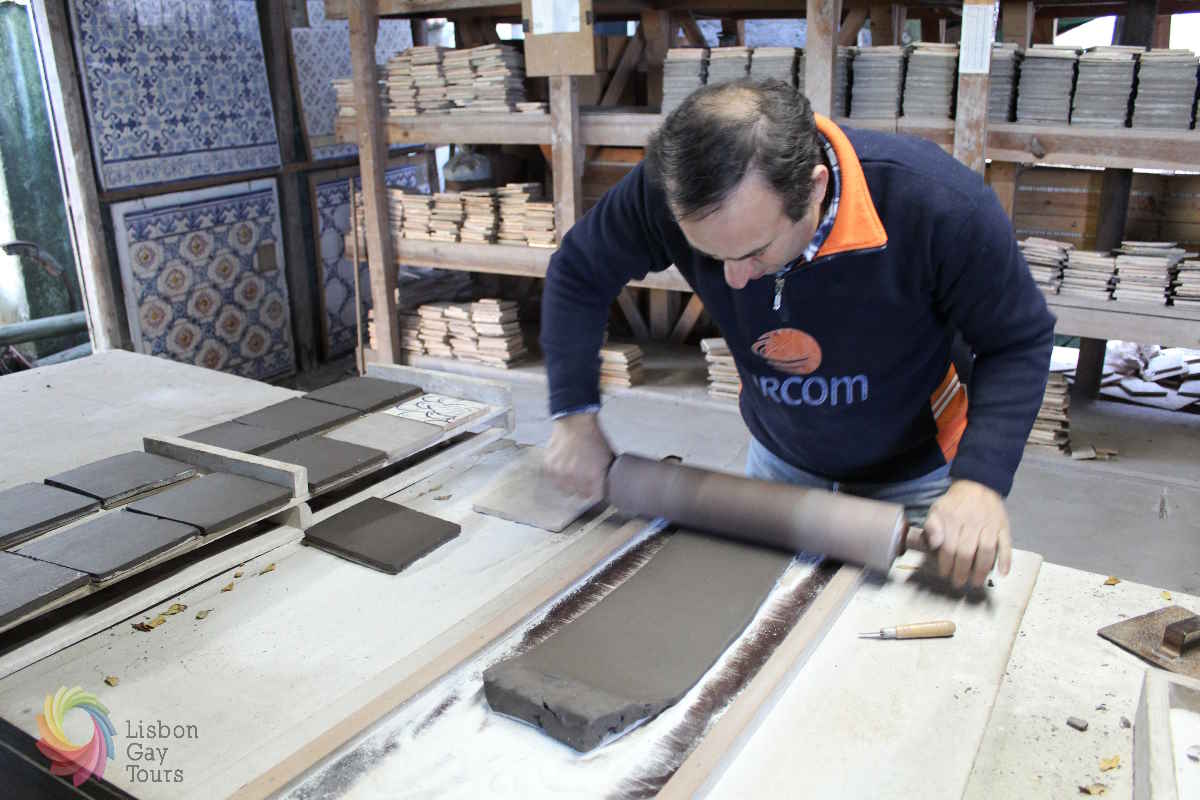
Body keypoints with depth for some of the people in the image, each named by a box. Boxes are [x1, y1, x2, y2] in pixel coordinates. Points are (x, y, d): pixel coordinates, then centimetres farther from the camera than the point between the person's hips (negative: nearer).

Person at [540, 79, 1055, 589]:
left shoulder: (937, 203, -36)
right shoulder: (670, 190, -30)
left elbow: (1019, 342, -21)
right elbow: (578, 274, -12)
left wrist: (981, 482, -35)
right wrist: (575, 417, -17)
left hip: (913, 471, -2)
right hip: (779, 453, 3)